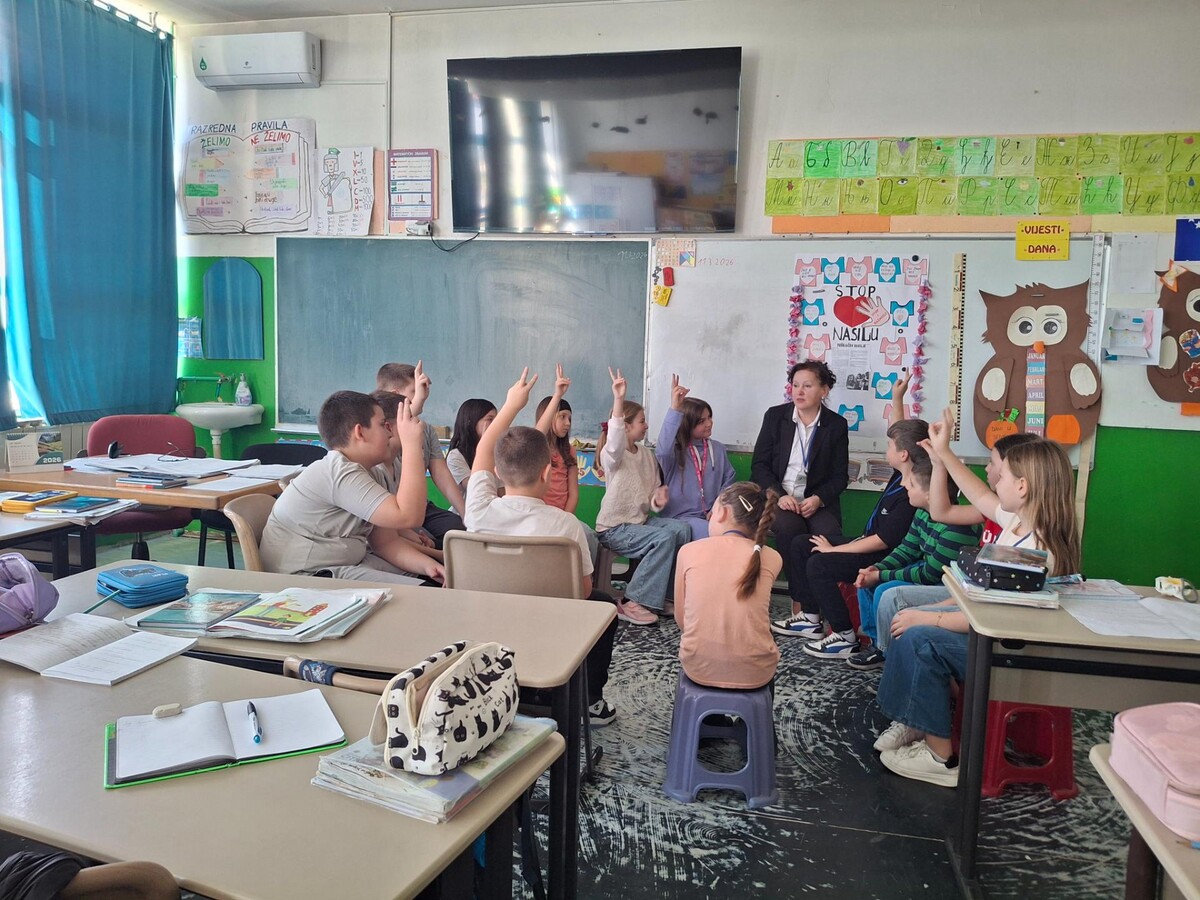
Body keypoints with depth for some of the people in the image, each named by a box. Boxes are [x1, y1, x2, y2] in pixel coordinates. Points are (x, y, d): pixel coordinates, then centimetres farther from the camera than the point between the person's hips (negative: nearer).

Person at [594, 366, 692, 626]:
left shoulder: (647, 456, 11)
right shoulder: (612, 455, -11)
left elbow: (652, 495, 15)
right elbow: (615, 437, -36)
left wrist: (658, 500, -11)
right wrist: (618, 399, -49)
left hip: (641, 518, 7)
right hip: (614, 528, -7)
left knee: (681, 528, -17)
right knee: (664, 537, -27)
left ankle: (670, 594, -7)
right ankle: (631, 603, -20)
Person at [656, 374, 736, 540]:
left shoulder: (718, 449, 14)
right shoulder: (674, 450, -3)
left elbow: (728, 480, 13)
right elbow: (663, 449, -28)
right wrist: (674, 409, -35)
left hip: (712, 515, 5)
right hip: (682, 517, -5)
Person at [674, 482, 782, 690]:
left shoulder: (689, 550, -2)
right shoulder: (771, 559, -1)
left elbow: (681, 619, 4)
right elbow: (751, 611, 11)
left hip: (698, 667, 0)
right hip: (754, 673, 0)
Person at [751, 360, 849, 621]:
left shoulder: (836, 425, 5)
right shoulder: (775, 416, 5)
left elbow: (840, 476, 4)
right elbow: (759, 464, 2)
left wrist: (818, 499, -15)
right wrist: (779, 495, -15)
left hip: (817, 500, 1)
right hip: (778, 496, 0)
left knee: (829, 535, -30)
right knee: (788, 529, -32)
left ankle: (801, 605, -15)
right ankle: (803, 607, -19)